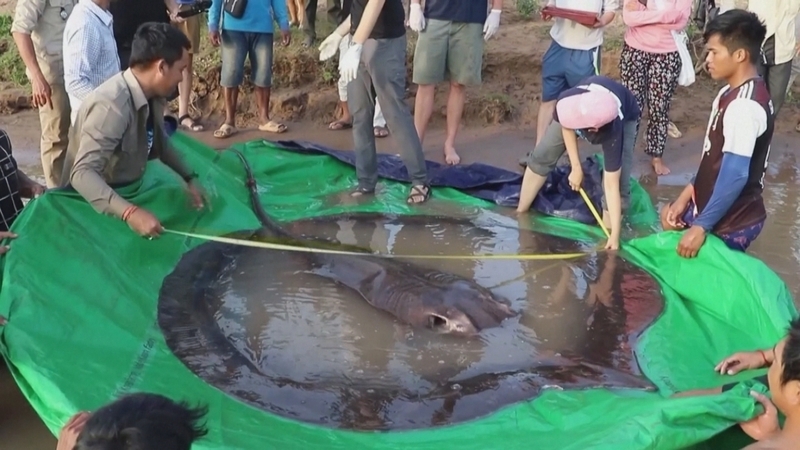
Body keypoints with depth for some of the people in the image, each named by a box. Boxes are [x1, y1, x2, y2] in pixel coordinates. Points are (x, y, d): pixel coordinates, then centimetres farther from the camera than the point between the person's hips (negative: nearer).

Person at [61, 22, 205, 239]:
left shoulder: (152, 96, -4)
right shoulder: (111, 106, -28)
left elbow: (161, 146, 13)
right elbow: (83, 174, -35)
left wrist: (189, 179, 0)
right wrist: (129, 212, -46)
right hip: (95, 204, -7)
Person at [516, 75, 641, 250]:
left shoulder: (612, 133, -45)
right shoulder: (567, 101, -42)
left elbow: (611, 184, -40)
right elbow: (566, 125, -17)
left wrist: (614, 236, -38)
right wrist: (576, 167, -17)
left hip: (625, 117, -3)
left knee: (619, 178, -21)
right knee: (543, 155, 2)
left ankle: (607, 238, -7)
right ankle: (520, 213, 19)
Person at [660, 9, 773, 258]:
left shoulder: (744, 106, -27)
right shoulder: (732, 93, 5)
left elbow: (735, 175, -30)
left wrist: (701, 226, -25)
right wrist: (687, 195, 11)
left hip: (730, 223, -10)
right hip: (712, 205, 10)